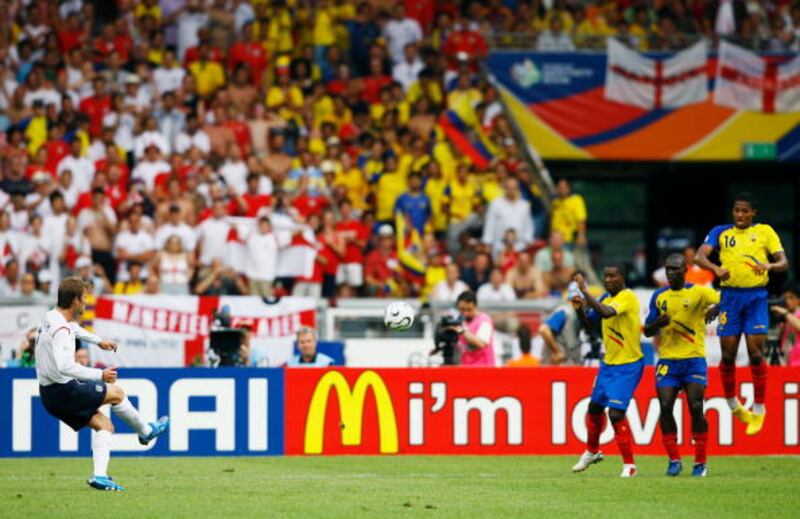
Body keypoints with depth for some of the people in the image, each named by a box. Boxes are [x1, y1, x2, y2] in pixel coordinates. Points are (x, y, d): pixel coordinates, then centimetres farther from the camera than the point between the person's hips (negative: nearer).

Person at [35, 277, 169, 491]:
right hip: (64, 390, -9)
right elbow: (65, 367, -37)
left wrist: (98, 341, 44)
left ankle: (100, 476, -2)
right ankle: (146, 431, 30)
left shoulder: (52, 317, 8)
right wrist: (100, 375, -31)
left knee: (104, 425, 10)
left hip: (49, 393, 9)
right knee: (116, 392, 9)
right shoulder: (61, 331, -25)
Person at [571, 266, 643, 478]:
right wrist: (579, 308, -3)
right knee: (595, 407, 19)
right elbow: (587, 323, 16)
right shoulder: (606, 298, 7)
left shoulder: (627, 296, -18)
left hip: (628, 366, -9)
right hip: (609, 363, 9)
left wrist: (585, 292, -32)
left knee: (616, 413, -16)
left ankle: (629, 464, -6)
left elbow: (606, 313, -36)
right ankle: (592, 452, 42)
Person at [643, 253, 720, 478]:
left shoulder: (698, 292, -2)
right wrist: (658, 323, -9)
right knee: (665, 407, -8)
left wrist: (715, 308, -36)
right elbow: (647, 331, 14)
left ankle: (700, 462, 1)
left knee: (695, 407, -10)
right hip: (667, 360, 3)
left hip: (694, 359, -3)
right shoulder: (659, 296, 10)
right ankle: (674, 460, 3)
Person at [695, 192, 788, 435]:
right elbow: (700, 256, -5)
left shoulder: (764, 232, 7)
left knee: (755, 352, -9)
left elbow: (783, 262, 0)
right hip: (730, 295, 1)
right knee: (728, 354, 2)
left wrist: (771, 265, -24)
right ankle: (733, 404, 24)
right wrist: (716, 269, -26)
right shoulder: (721, 232, 8)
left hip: (756, 296, -1)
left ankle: (758, 410, 1)